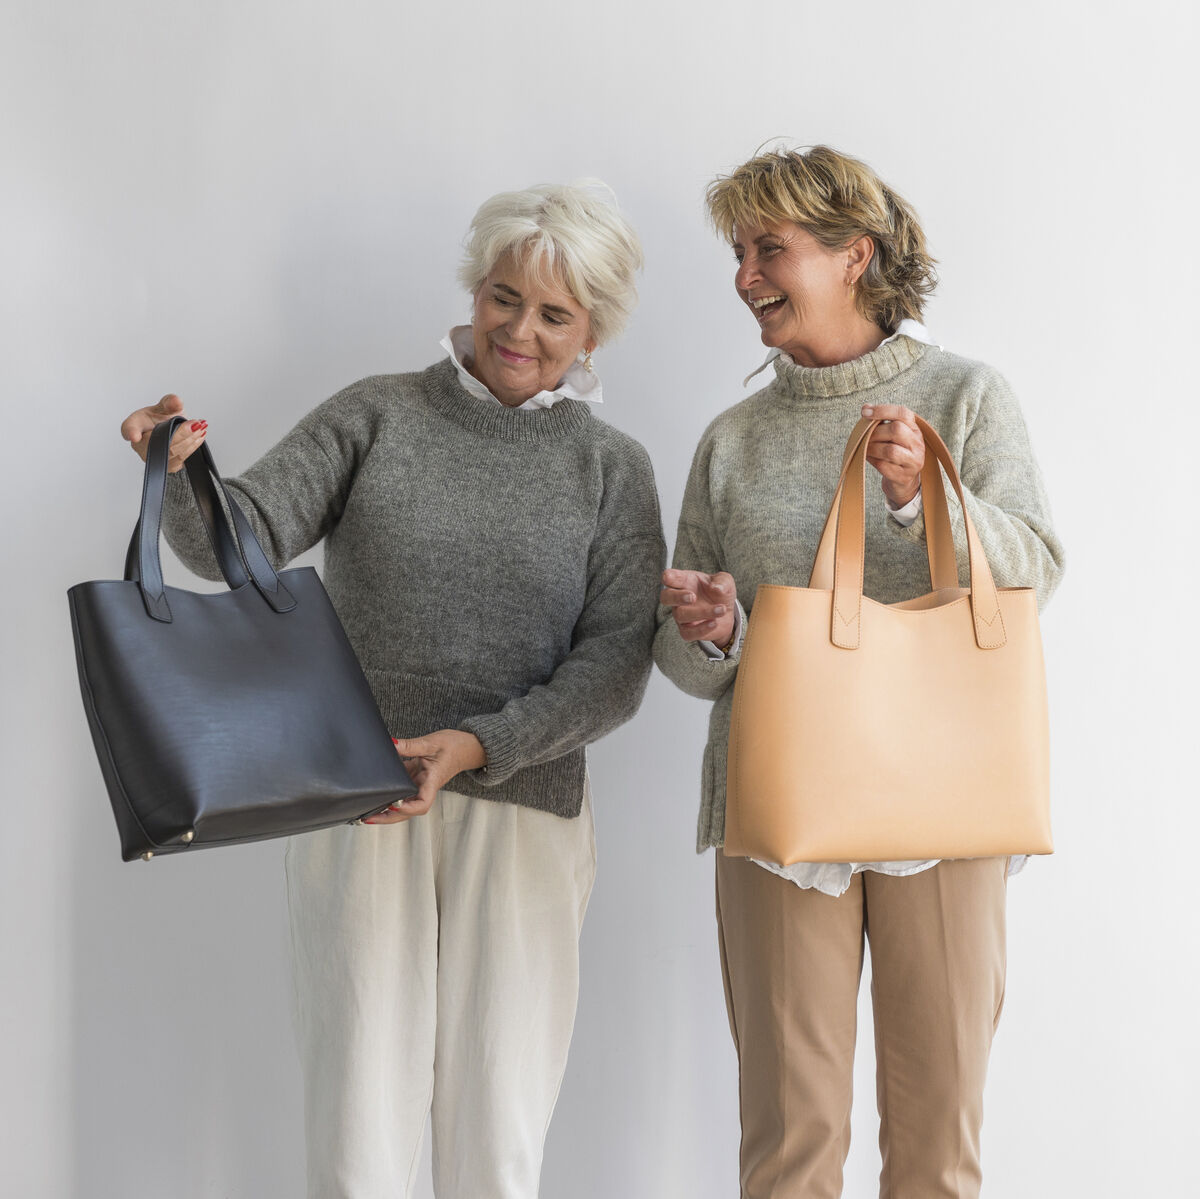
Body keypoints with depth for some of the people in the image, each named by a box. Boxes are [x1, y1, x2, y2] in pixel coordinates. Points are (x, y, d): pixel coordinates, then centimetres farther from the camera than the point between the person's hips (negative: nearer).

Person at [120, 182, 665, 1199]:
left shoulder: (613, 469, 7)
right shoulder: (378, 415, 6)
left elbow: (616, 665, -2)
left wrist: (481, 744, -15)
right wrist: (183, 475, -26)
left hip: (524, 808, 1)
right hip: (357, 803, 0)